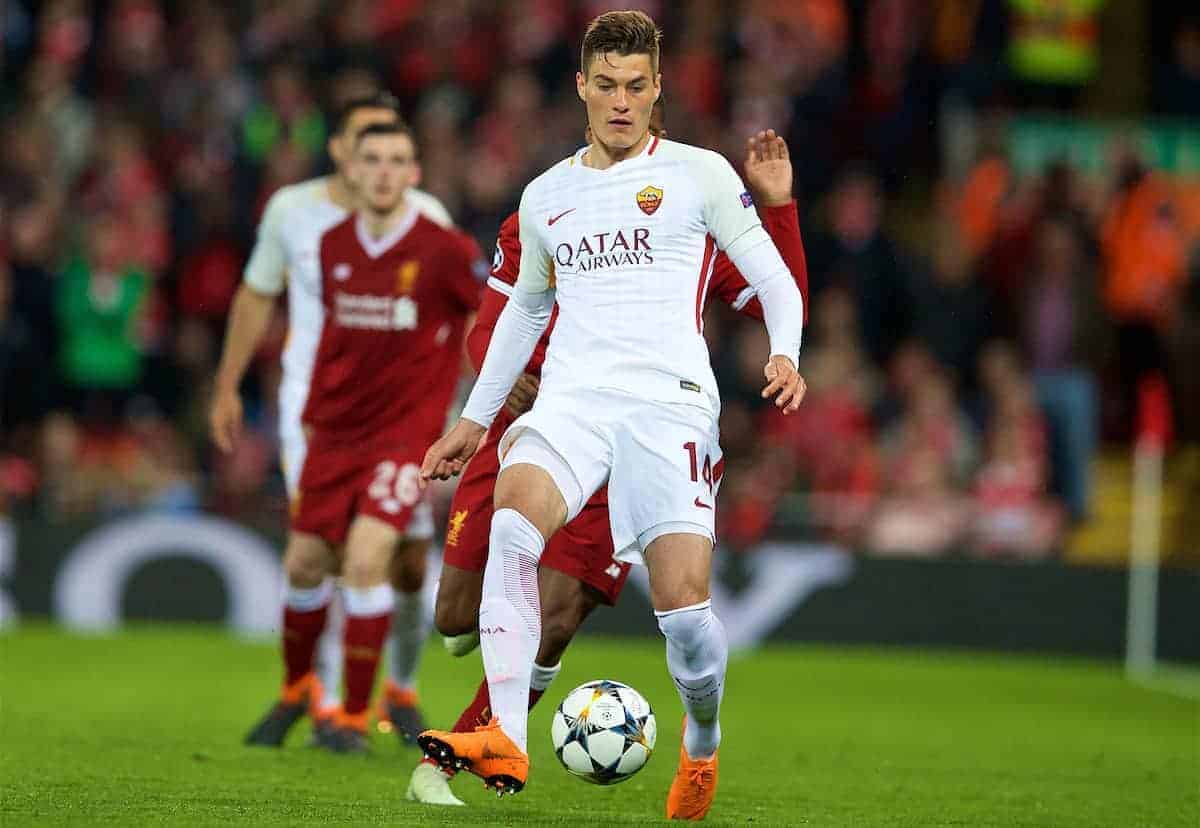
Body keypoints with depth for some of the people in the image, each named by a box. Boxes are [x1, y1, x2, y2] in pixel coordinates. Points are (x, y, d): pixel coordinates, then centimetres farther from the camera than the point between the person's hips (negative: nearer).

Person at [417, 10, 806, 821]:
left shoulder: (700, 174, 7)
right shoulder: (547, 195, 19)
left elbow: (774, 277, 8)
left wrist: (784, 355, -13)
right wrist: (473, 419, 33)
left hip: (671, 402, -3)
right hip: (571, 396, 3)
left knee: (684, 608, -12)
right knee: (511, 529, -29)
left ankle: (703, 748, 19)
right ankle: (505, 741, -35)